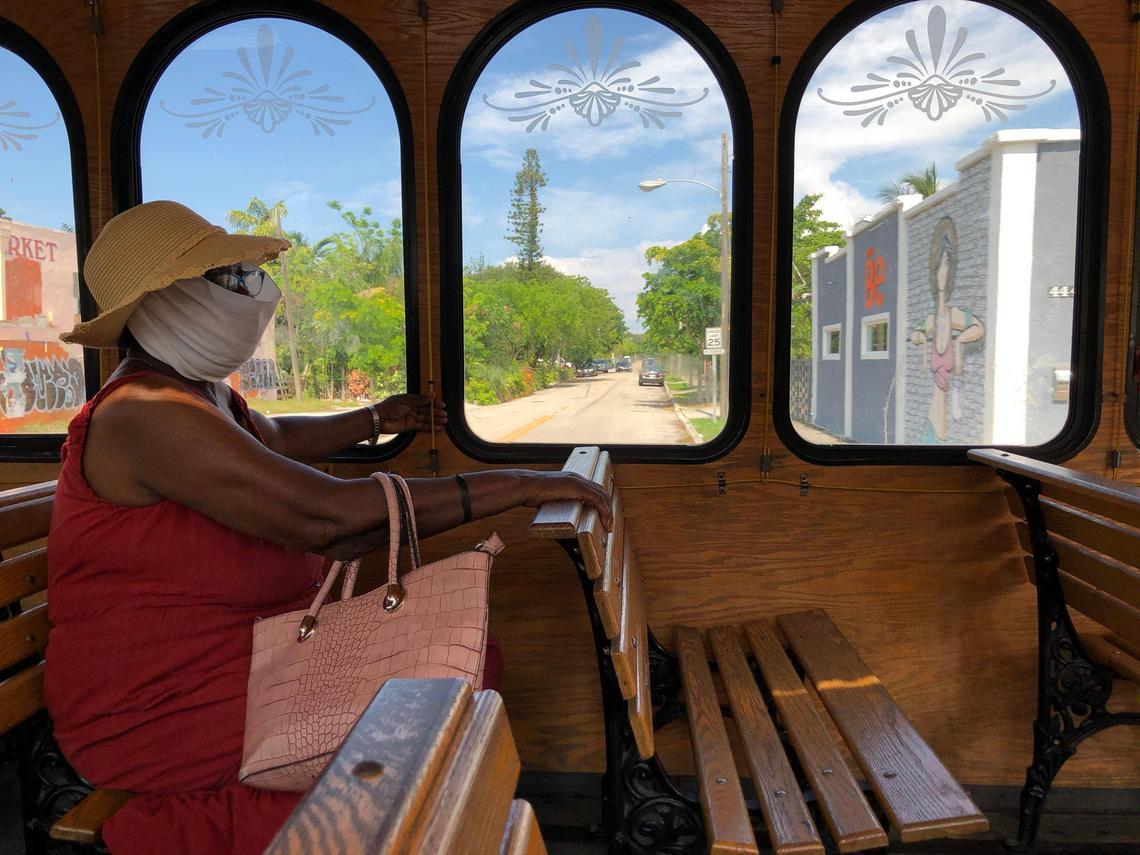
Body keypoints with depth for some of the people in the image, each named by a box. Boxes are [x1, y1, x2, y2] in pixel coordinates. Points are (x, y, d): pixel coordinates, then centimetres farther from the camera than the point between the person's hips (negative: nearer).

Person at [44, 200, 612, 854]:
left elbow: (275, 440, 32)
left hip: (253, 640, 10)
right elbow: (326, 515, -33)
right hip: (160, 705, -10)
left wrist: (376, 419, 41)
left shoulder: (204, 392, 9)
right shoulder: (146, 414, -23)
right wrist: (517, 485, -31)